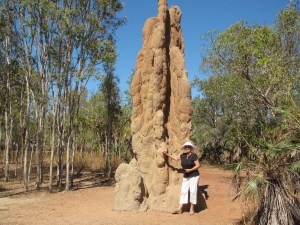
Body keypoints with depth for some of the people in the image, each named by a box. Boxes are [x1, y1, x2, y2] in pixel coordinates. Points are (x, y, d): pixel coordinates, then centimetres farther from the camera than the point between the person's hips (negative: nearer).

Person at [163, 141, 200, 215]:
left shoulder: (194, 155, -12)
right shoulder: (183, 156, 5)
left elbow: (198, 165, -13)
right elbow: (175, 158, 20)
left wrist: (190, 170, -22)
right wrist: (167, 154, 20)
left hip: (194, 176, -6)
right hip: (185, 177, 6)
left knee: (193, 191, -7)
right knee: (183, 191, 2)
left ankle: (192, 209, 6)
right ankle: (179, 209, 2)